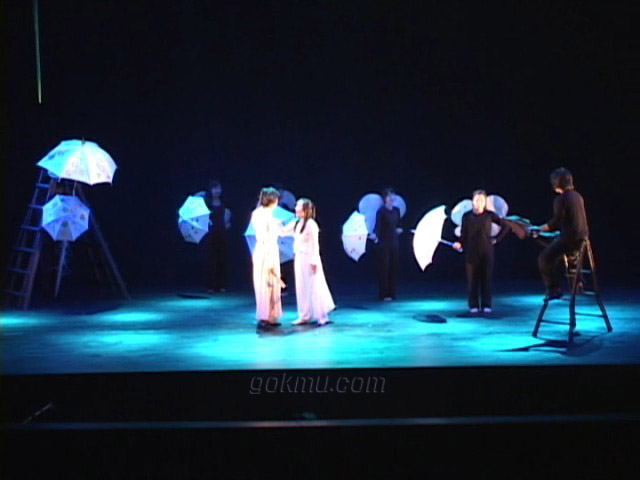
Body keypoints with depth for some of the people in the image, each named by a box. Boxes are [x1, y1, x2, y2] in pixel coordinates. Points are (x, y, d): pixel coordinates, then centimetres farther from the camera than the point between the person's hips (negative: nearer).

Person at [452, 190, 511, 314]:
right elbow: (463, 235, 2)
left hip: (487, 252, 0)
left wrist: (496, 239, 3)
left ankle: (486, 305, 11)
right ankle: (474, 306, 11)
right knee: (472, 279, 3)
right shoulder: (467, 216, 2)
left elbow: (506, 226, 7)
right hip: (471, 252, 0)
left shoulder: (489, 215, 1)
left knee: (486, 278, 3)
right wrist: (460, 244, -17)